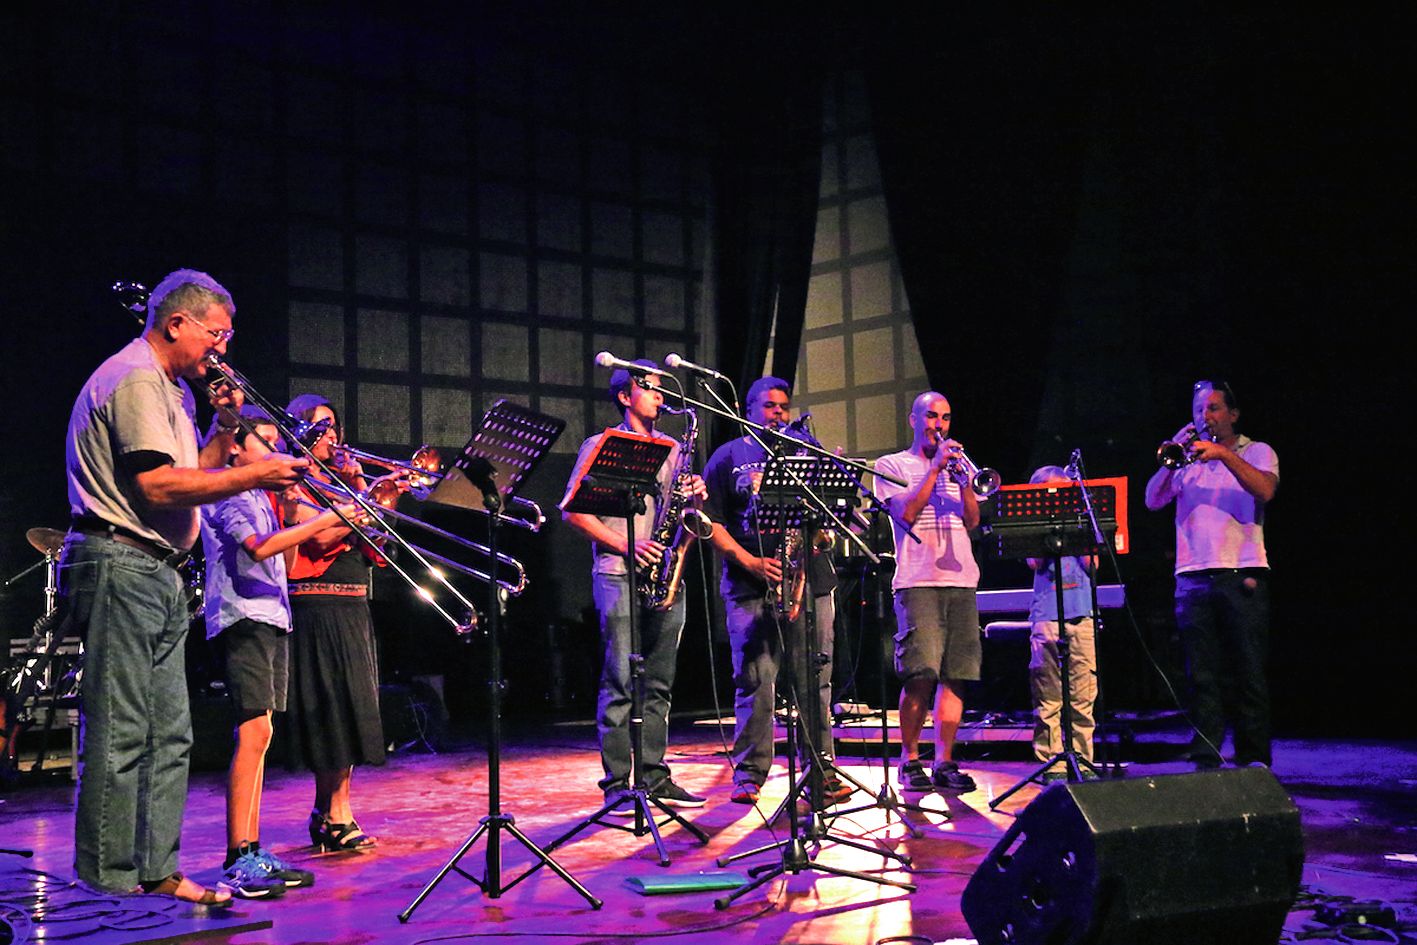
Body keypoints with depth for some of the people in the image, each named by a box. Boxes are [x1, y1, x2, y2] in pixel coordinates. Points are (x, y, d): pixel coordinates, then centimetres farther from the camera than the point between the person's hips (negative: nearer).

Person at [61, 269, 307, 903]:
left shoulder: (169, 388, 22)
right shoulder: (134, 378, -10)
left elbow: (190, 478, 22)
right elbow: (159, 486, -19)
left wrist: (224, 428, 10)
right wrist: (254, 476, -16)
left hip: (157, 574, 11)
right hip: (121, 565, -11)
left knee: (168, 734, 10)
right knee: (121, 733, -8)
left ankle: (157, 871, 15)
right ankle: (110, 883, -3)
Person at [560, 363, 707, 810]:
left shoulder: (672, 449, 19)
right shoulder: (601, 445, 3)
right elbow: (572, 510, -3)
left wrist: (695, 494, -1)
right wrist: (624, 543, -13)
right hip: (620, 574, -5)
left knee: (658, 682, 7)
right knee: (620, 681, -8)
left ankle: (653, 777, 14)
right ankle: (617, 785, -5)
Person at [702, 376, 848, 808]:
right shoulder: (728, 456, 10)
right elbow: (711, 521, 2)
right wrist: (749, 561, -10)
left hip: (809, 580, 3)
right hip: (750, 586, -2)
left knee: (816, 677, 2)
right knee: (754, 680, -5)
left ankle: (821, 771, 10)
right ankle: (749, 775, 5)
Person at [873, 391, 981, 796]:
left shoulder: (957, 466, 22)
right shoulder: (892, 465, 9)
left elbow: (972, 521, 10)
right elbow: (906, 513, -6)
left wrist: (962, 479, -4)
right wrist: (935, 468, -6)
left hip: (960, 581, 5)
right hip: (917, 581, -4)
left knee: (955, 675, -1)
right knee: (921, 674, -13)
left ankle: (944, 762, 6)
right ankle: (910, 761, 0)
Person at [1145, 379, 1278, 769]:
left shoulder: (1257, 452, 12)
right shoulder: (1189, 459, 18)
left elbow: (1266, 490, -9)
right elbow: (1153, 500, 5)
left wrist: (1223, 454, -17)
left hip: (1243, 576, -2)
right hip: (1193, 577, 2)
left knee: (1250, 674, -3)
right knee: (1202, 677, 2)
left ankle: (1254, 759, 3)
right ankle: (1205, 759, 5)